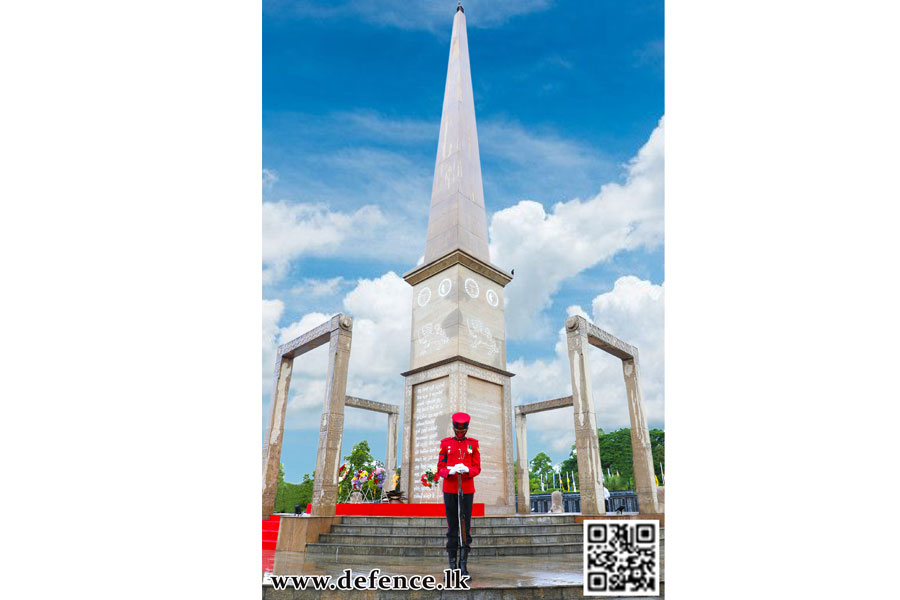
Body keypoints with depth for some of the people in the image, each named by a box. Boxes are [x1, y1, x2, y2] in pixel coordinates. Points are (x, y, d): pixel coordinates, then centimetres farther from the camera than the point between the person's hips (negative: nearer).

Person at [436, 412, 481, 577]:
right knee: (452, 526, 4)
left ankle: (464, 564, 11)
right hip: (450, 490, 0)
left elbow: (477, 468, 2)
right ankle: (452, 564, 13)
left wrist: (466, 469, -20)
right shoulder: (445, 443, 5)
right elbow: (440, 468, 2)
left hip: (467, 490, 0)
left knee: (466, 526, 2)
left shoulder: (473, 443, 6)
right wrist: (450, 471, -19)